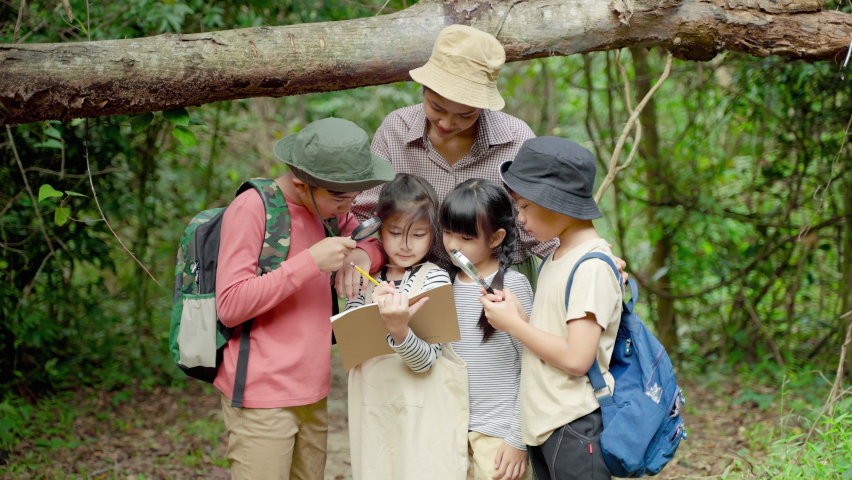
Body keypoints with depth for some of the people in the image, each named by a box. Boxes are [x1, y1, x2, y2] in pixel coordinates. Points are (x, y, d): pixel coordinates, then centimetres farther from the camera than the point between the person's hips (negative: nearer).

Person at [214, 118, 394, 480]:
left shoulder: (327, 209, 9)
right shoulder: (251, 209, -12)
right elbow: (230, 306, -17)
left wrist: (366, 255, -6)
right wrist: (310, 262, -23)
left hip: (312, 394, 7)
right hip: (262, 399, -7)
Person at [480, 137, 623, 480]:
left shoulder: (592, 267, -16)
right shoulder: (555, 258, 12)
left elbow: (576, 358, -22)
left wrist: (513, 324, -13)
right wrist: (515, 317, -3)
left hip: (575, 428, -9)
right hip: (542, 425, 9)